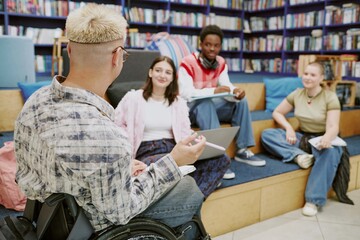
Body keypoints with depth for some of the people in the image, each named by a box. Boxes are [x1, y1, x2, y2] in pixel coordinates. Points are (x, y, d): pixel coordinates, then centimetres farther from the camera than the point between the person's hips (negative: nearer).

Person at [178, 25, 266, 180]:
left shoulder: (221, 63, 2)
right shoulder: (188, 63, -18)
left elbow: (226, 87, -6)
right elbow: (185, 94, -29)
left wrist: (235, 92, -31)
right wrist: (214, 91, -41)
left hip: (212, 106, 6)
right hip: (191, 107, -6)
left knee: (241, 101, -11)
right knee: (206, 104, -38)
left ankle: (243, 151, -9)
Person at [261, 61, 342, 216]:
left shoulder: (330, 97, -11)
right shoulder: (297, 94, 0)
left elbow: (333, 127, -19)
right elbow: (277, 113, 7)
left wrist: (327, 138, -44)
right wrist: (289, 128, -12)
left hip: (322, 139, -3)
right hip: (302, 137, 4)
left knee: (330, 152, -40)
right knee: (267, 134, -17)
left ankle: (313, 200, -31)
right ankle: (298, 155, -34)